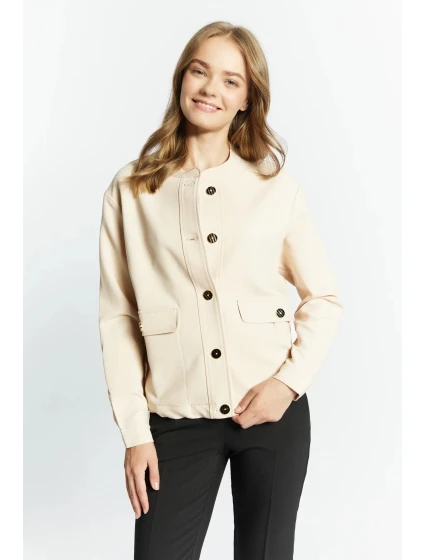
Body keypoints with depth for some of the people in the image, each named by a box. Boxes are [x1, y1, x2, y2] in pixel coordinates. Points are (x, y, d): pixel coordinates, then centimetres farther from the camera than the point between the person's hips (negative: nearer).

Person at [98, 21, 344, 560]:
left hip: (273, 412, 1)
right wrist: (134, 431, -4)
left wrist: (290, 379, -9)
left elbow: (325, 298, 5)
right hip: (177, 421, 0)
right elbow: (117, 316, -1)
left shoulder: (276, 188, 0)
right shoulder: (131, 191, -1)